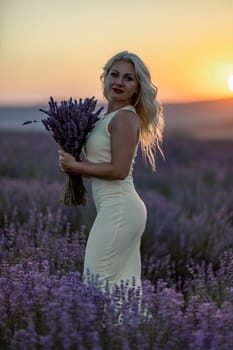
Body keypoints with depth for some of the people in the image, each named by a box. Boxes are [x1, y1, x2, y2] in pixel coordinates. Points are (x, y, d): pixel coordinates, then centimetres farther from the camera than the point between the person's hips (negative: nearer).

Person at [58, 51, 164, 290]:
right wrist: (73, 161, 6)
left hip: (119, 208, -10)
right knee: (124, 285, 12)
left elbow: (119, 170, -18)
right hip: (118, 208, 10)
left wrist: (75, 166, -10)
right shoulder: (110, 116, 17)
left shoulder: (125, 117, -11)